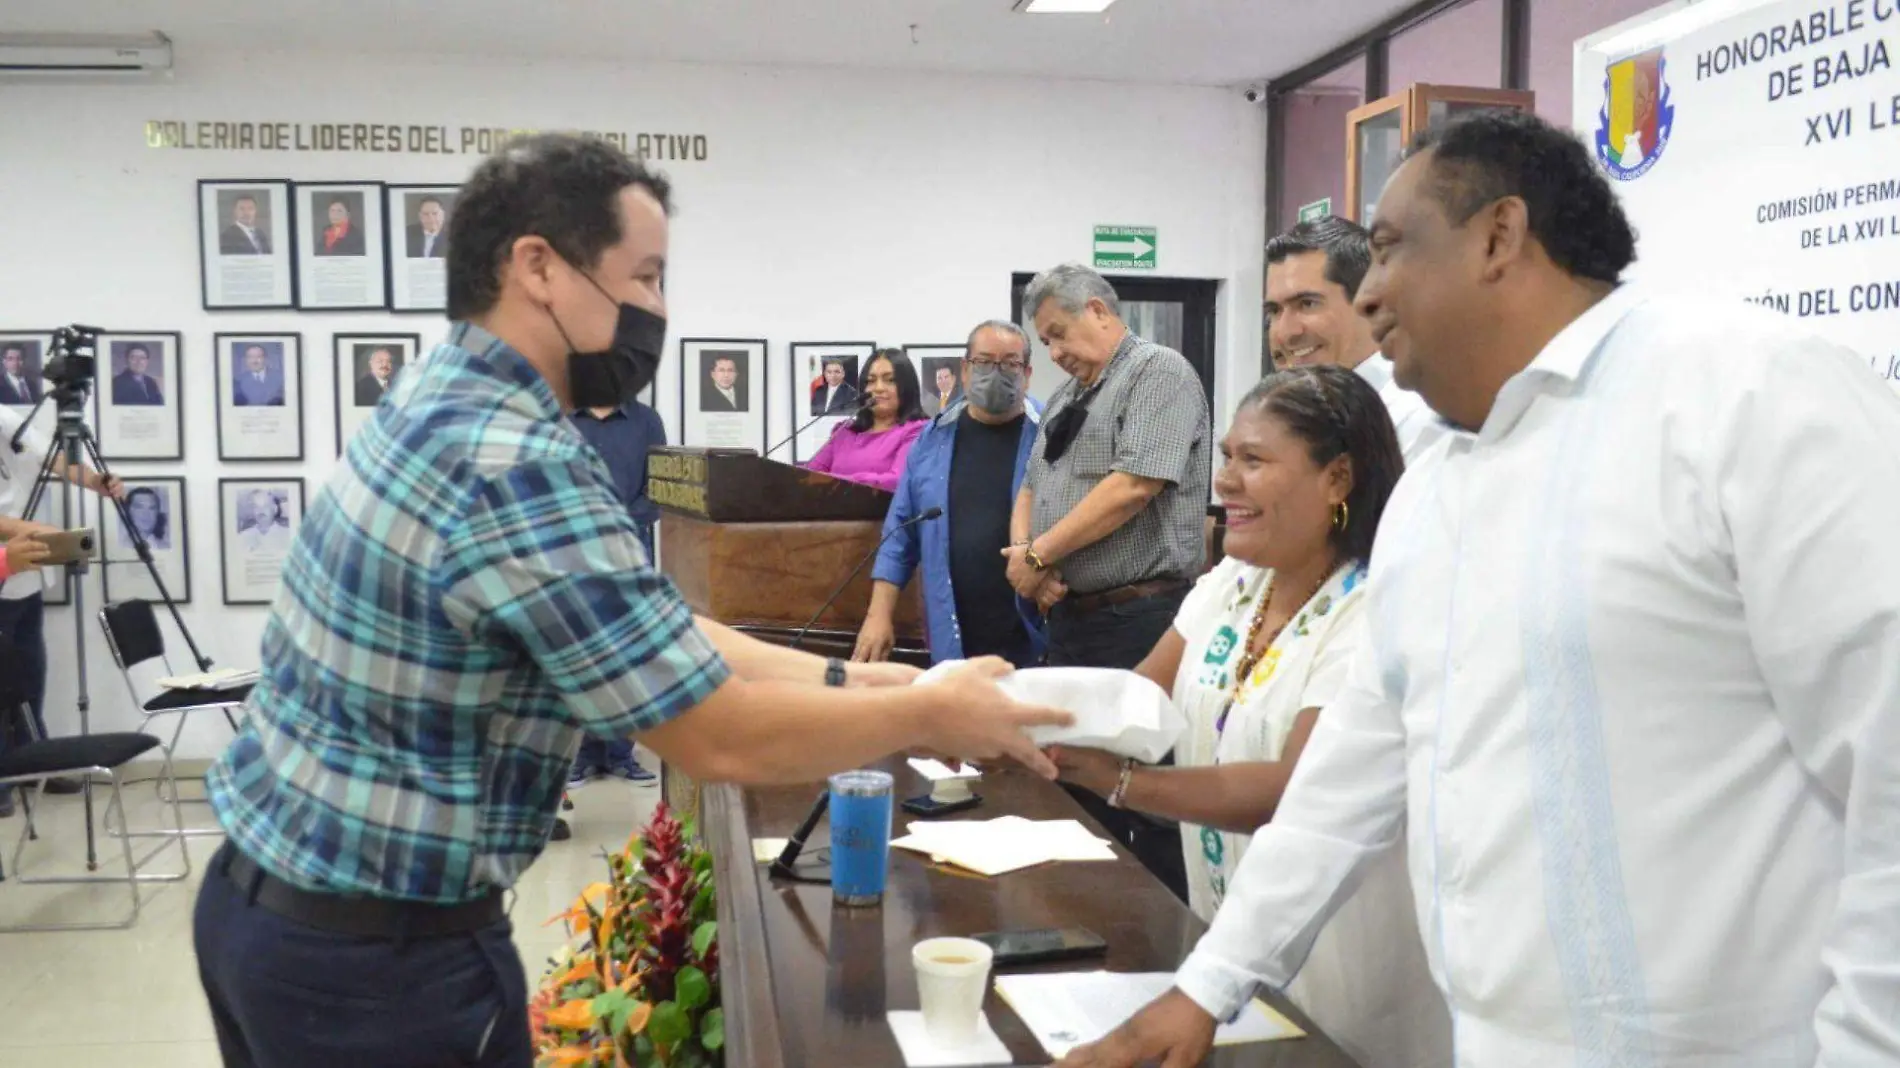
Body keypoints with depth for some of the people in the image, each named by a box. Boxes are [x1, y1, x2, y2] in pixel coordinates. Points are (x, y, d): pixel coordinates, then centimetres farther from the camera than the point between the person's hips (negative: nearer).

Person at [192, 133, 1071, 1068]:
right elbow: (721, 740, -23)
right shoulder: (520, 469, -27)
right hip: (379, 951, -9)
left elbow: (648, 631, 6)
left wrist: (837, 680, 2)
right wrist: (931, 716, -9)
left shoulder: (440, 396, 3)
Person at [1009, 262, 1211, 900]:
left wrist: (1038, 555, -11)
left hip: (1140, 617, -9)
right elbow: (1032, 489, 23)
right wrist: (1021, 550, 0)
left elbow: (1134, 486, -18)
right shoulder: (1066, 397, 21)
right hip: (1070, 612, 9)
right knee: (1077, 781, 14)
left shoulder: (1159, 372, -6)